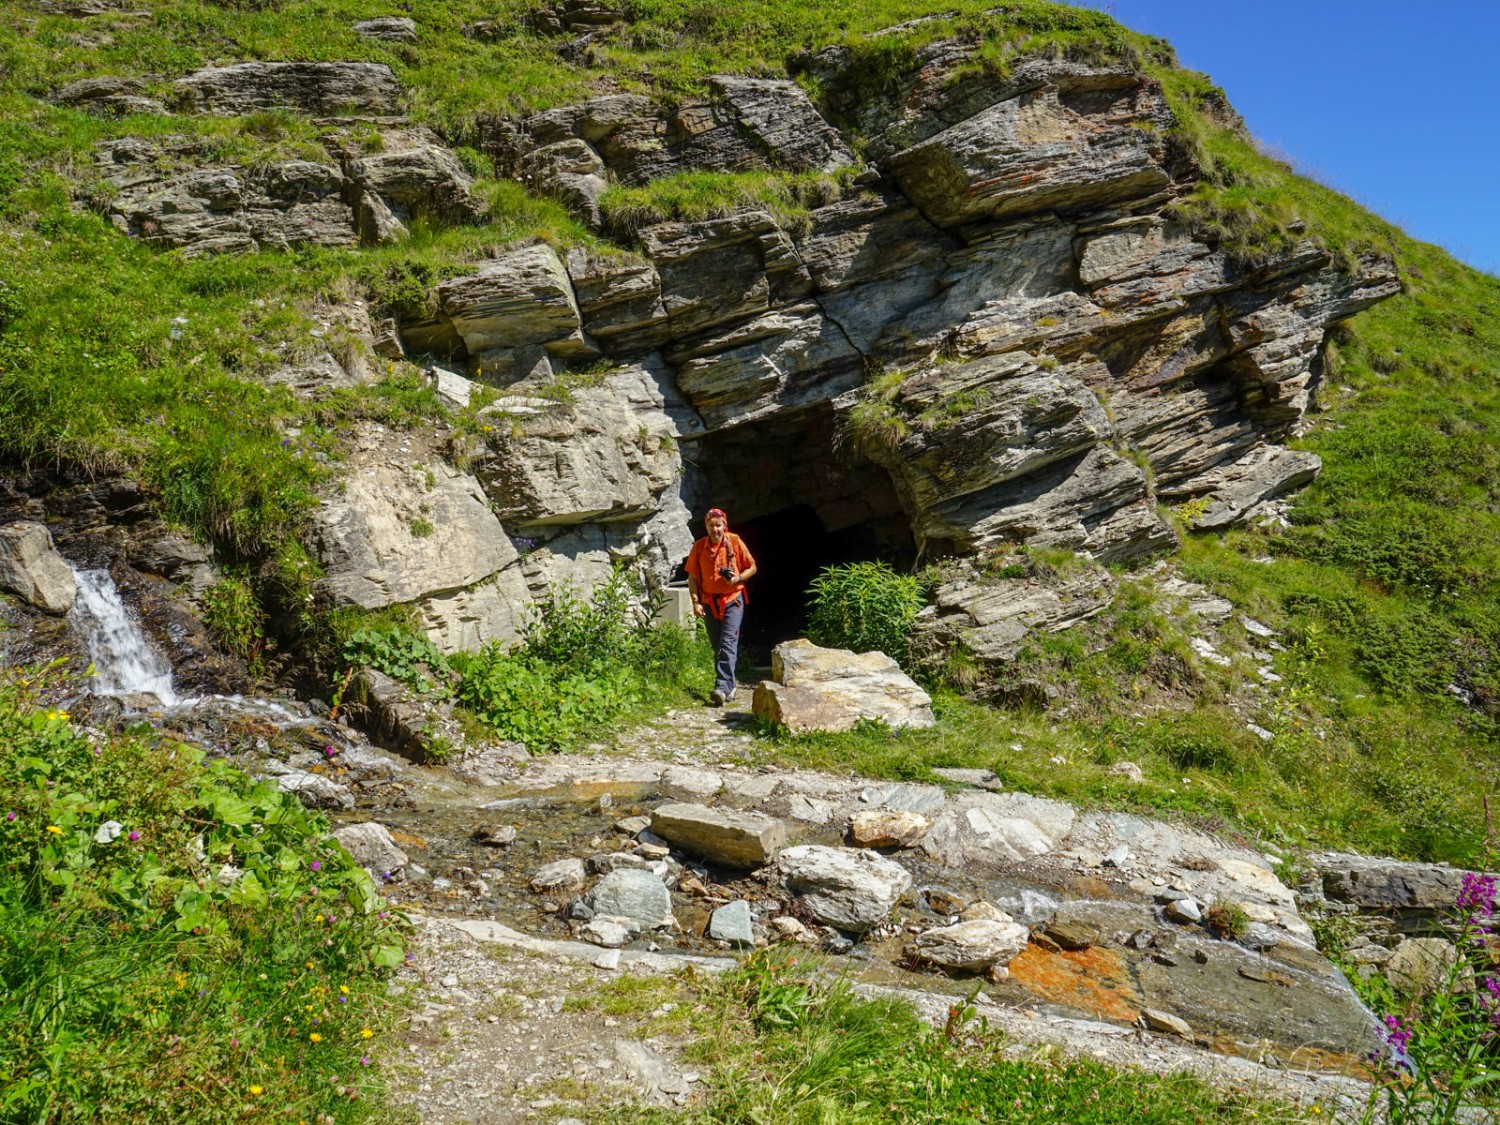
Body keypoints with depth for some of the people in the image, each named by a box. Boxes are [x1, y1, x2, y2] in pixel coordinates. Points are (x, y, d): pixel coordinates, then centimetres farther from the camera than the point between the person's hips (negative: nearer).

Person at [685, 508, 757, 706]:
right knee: (718, 647, 10)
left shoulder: (735, 542, -4)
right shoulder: (699, 547, 2)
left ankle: (722, 687, -22)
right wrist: (695, 602, -5)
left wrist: (738, 578, -15)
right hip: (709, 602, 4)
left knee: (728, 644, -15)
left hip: (732, 600, -4)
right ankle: (729, 687, 22)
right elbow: (692, 577, 6)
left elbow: (752, 568, 4)